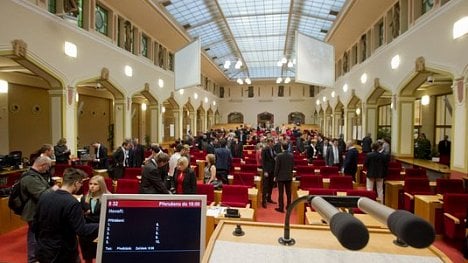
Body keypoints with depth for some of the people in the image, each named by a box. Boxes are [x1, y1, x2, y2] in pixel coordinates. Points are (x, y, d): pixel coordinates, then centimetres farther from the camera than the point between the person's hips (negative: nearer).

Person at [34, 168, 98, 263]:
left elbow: (35, 225, 9)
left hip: (43, 252, 7)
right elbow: (82, 230, -27)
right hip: (63, 255, -7)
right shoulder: (72, 203, -24)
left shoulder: (44, 197, -2)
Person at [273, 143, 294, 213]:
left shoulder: (279, 155, -15)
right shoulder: (291, 155, -1)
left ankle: (281, 207, 4)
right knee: (288, 192, 13)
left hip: (281, 176, -4)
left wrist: (275, 176, -3)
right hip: (289, 176, 5)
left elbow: (277, 167, -12)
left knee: (281, 192, 1)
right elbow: (293, 166, 7)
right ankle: (288, 206, 22)